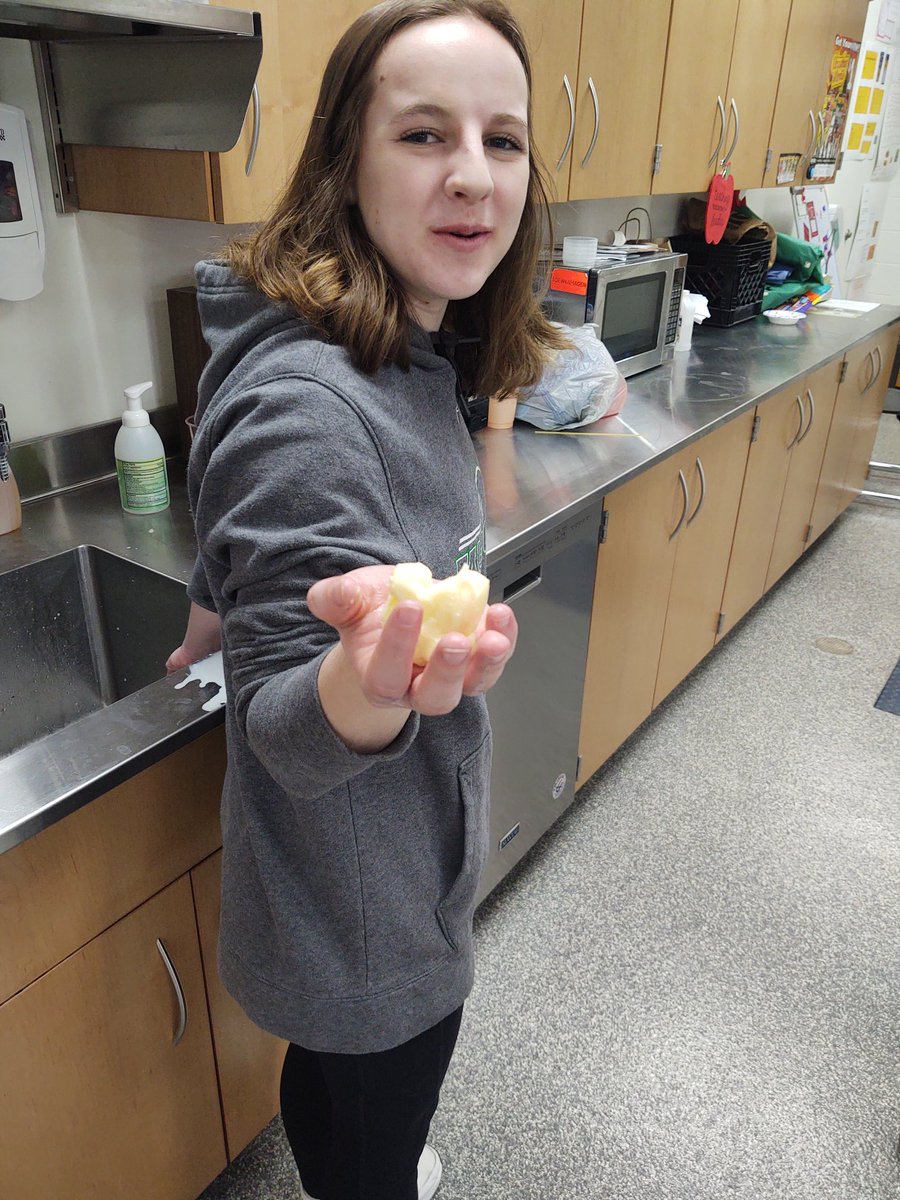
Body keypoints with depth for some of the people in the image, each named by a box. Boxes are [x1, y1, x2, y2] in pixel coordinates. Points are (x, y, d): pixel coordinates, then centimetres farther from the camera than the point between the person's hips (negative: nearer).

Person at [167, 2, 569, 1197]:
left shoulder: (409, 357, -3)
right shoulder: (305, 401, -32)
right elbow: (283, 727, -27)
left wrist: (210, 625, 26)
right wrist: (368, 681, -49)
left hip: (392, 858, 9)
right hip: (367, 898, -8)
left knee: (338, 1065, 35)